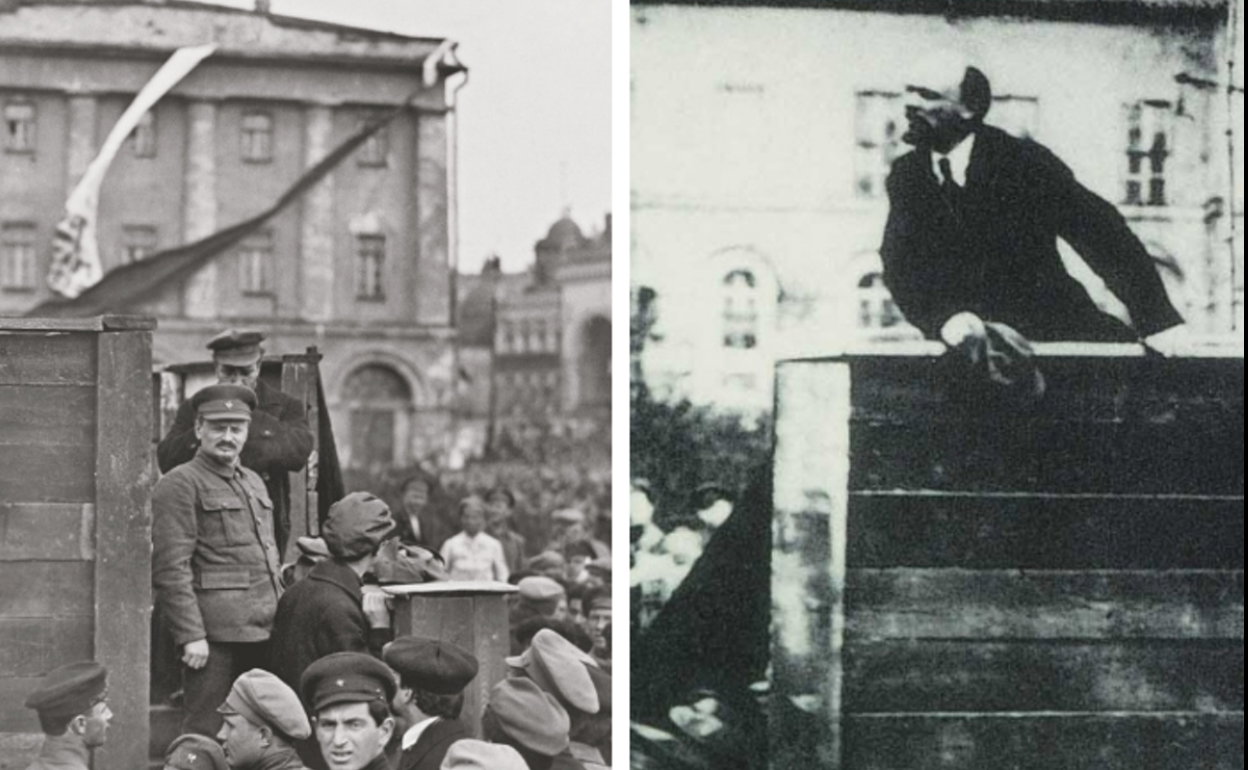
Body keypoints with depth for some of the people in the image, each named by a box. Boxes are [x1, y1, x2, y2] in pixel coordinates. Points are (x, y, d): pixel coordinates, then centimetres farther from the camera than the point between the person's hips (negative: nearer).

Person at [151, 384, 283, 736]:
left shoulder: (254, 483, 18)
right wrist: (190, 636, -19)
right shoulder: (179, 486, -7)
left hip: (263, 634, 8)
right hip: (214, 635, -8)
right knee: (206, 735, -4)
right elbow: (170, 569, -14)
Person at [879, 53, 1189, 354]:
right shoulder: (906, 175, 2)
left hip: (1051, 334, -3)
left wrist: (1158, 322, -22)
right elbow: (901, 266, -7)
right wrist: (947, 320, -29)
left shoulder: (1024, 161, -9)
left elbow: (1104, 234, -12)